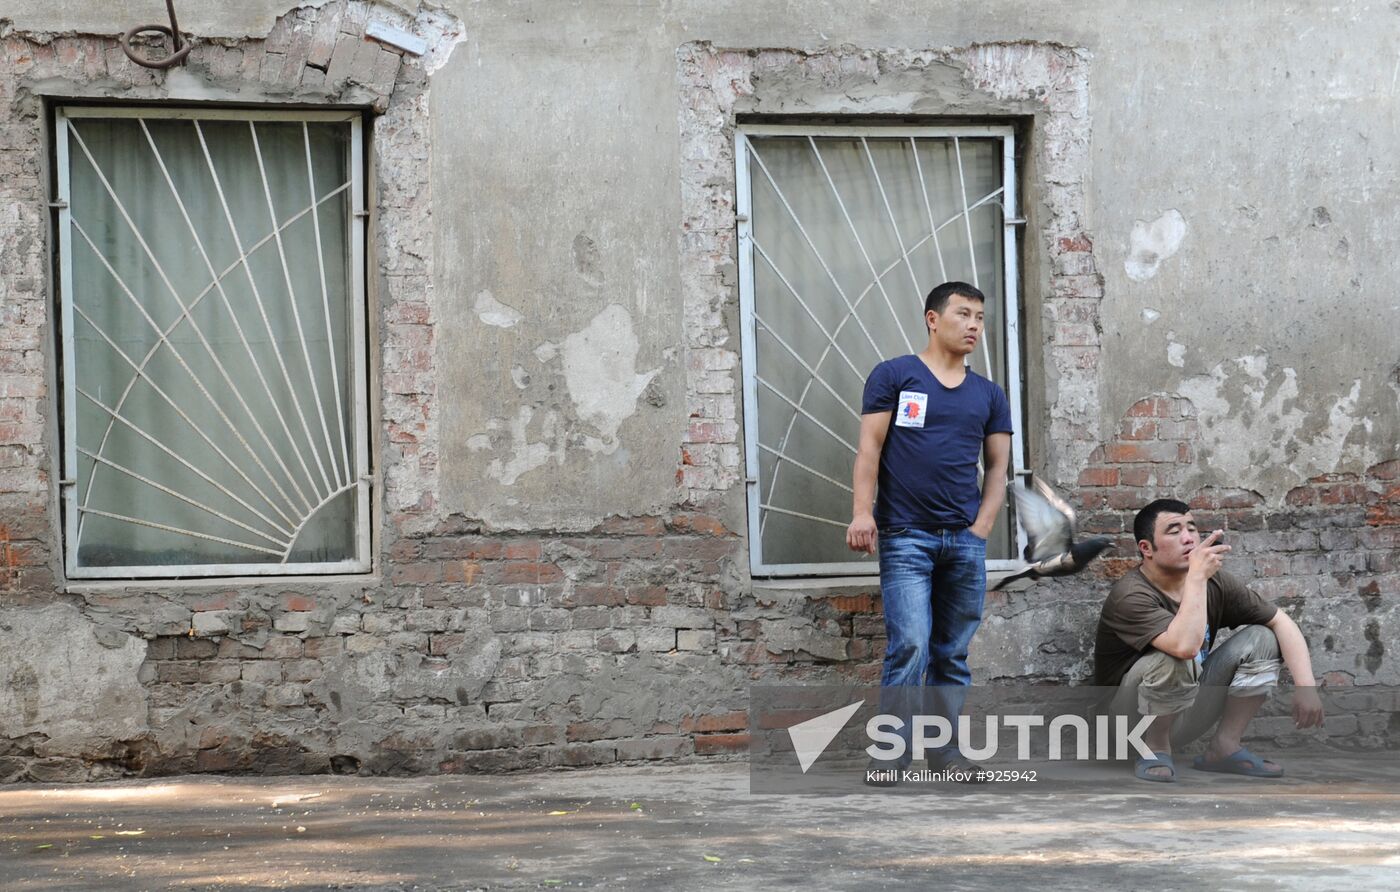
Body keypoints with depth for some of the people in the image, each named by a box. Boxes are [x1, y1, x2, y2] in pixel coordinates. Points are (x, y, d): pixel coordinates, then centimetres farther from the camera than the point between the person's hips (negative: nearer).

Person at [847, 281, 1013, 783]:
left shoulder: (989, 395, 15)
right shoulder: (894, 376, 3)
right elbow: (870, 448, -2)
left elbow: (997, 467, 15)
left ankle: (945, 751, 15)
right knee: (910, 648, -13)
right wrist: (862, 512, -14)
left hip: (965, 542, 4)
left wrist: (981, 528, 2)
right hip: (905, 538, -4)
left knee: (952, 654, 7)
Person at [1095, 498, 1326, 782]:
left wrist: (1306, 686, -14)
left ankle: (1225, 747, -3)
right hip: (1134, 724, -7)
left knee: (1262, 639, -5)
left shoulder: (1214, 583, -4)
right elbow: (1186, 646, -41)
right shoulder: (1130, 596, -25)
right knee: (1176, 658, -35)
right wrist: (1197, 576, -35)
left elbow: (1281, 621, -1)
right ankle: (1155, 750, -13)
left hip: (1185, 717, 7)